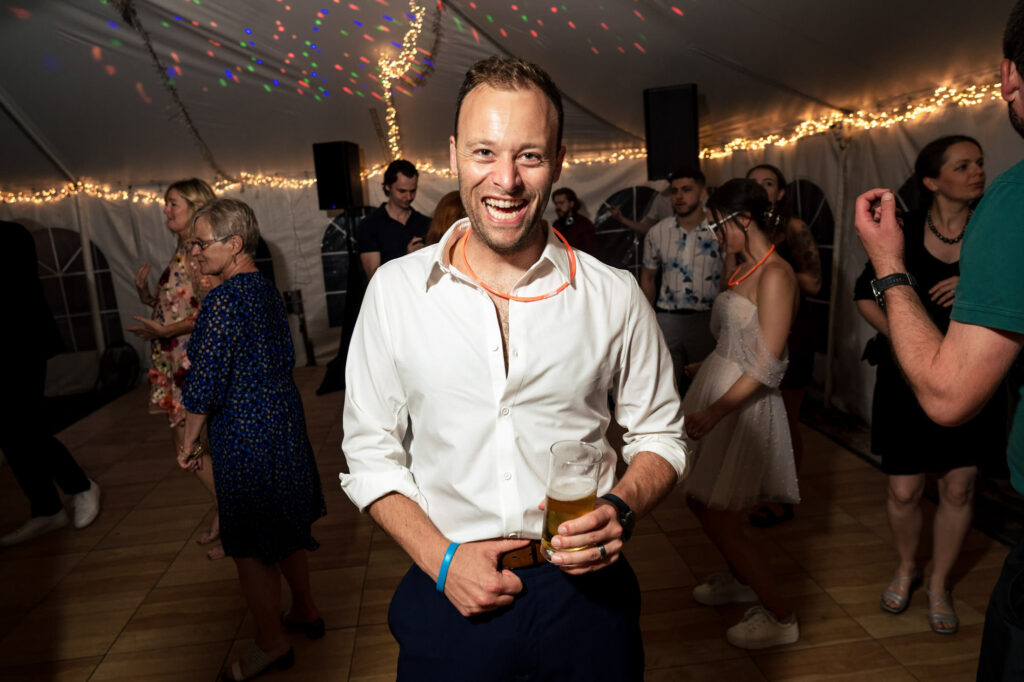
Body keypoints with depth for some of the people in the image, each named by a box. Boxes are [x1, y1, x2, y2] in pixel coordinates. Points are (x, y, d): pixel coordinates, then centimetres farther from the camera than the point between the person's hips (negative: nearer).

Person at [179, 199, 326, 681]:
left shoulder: (223, 300, -20)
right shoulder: (267, 290, 6)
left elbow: (204, 383, -19)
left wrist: (189, 443, -7)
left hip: (243, 436, -9)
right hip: (285, 420, 9)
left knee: (251, 546, 7)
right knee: (287, 526, 22)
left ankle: (271, 643, 24)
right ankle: (305, 610, 39)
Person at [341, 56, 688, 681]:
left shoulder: (614, 295, -7)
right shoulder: (394, 290, -6)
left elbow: (660, 436, 3)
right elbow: (372, 453, 0)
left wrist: (621, 509, -16)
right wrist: (441, 558, -10)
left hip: (583, 594, 1)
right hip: (449, 597, 0)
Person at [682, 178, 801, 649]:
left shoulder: (775, 275, -18)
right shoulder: (745, 269, 9)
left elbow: (766, 366, -22)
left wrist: (715, 411, -25)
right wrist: (703, 368, 21)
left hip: (743, 404, -9)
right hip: (716, 388, 9)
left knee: (718, 519, 1)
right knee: (700, 500, 18)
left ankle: (780, 617, 20)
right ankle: (739, 580, 42)